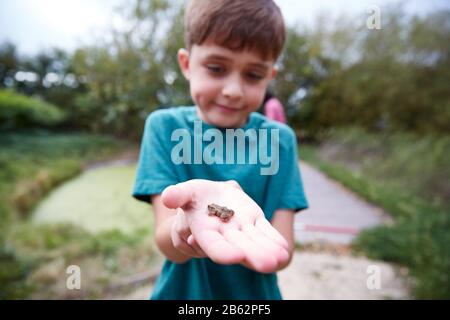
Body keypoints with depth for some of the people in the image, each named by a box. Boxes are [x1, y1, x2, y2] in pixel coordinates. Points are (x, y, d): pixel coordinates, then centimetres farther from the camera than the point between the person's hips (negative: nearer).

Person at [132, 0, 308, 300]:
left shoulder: (279, 139, -12)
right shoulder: (165, 125, -14)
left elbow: (281, 252, -16)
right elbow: (169, 246, -22)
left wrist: (241, 232, -36)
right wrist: (189, 220, -43)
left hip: (255, 294, 1)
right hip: (182, 291, 0)